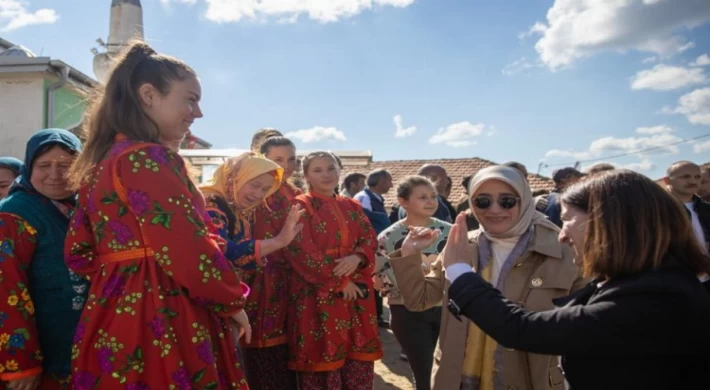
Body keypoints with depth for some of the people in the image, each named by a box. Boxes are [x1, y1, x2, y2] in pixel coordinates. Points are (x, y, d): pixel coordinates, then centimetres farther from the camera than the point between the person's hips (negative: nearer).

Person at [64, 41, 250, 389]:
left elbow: (79, 252, 15)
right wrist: (233, 302, -8)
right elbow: (189, 251, -22)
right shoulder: (150, 159, -16)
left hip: (115, 317, 9)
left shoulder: (103, 161, 13)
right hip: (160, 322, -9)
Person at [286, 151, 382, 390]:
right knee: (322, 366, 0)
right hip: (318, 297, -5)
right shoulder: (301, 206, -2)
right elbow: (302, 253, -12)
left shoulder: (352, 207, 16)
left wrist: (357, 258, -14)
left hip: (356, 296, 5)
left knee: (359, 364, 8)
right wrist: (339, 281, -13)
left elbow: (370, 240, 8)